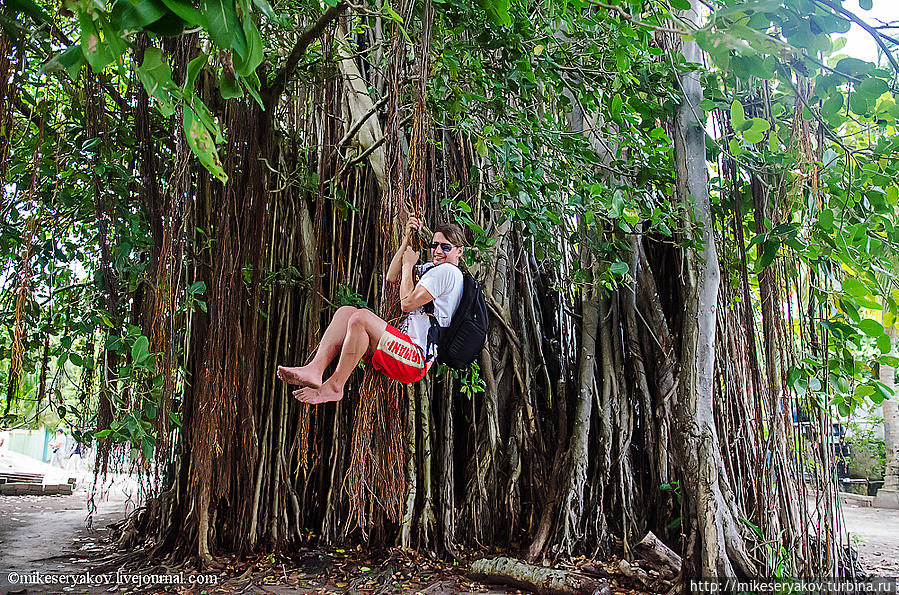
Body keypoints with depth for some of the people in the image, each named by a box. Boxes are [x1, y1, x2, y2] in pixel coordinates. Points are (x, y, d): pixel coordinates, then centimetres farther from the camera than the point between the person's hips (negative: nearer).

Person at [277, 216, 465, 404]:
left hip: (418, 358, -10)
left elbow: (407, 303, -13)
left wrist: (408, 265, 3)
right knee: (345, 312, 0)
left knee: (361, 317, -27)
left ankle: (334, 387, -19)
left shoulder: (448, 271, -8)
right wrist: (407, 239, 14)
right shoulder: (432, 268, 22)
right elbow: (392, 277, 21)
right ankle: (314, 370, -18)